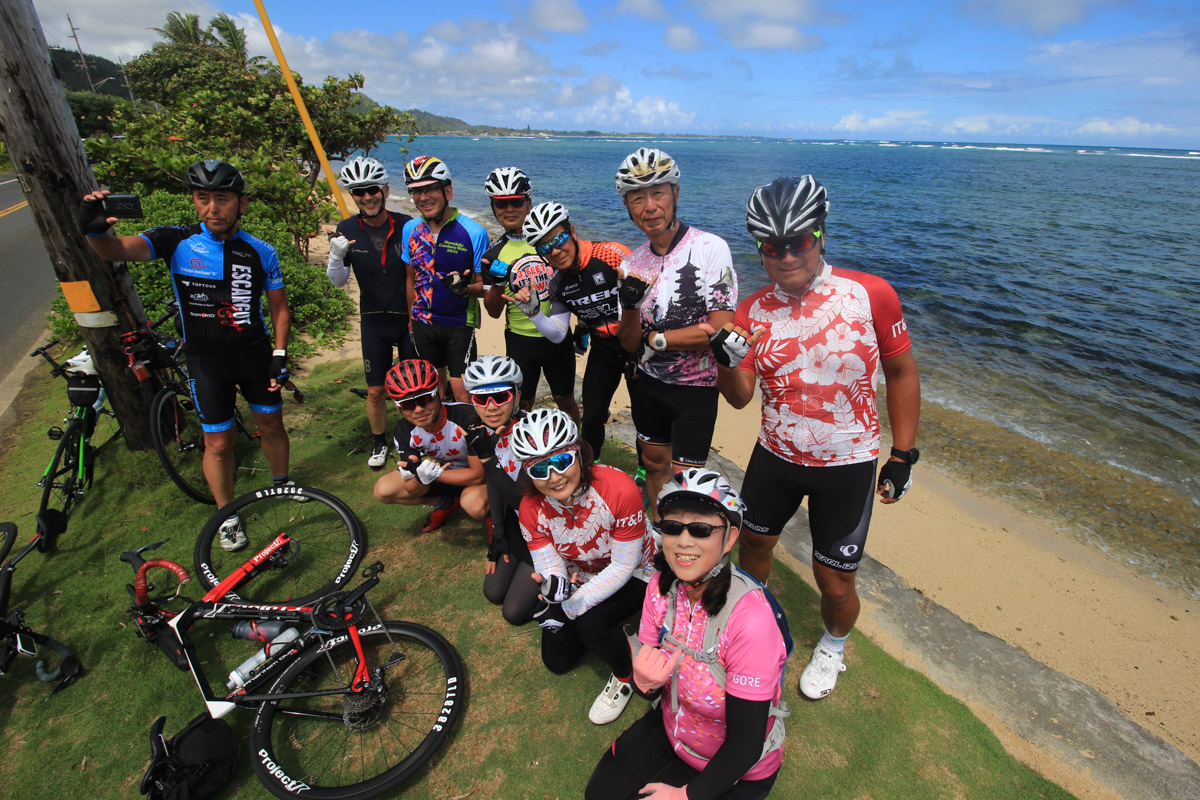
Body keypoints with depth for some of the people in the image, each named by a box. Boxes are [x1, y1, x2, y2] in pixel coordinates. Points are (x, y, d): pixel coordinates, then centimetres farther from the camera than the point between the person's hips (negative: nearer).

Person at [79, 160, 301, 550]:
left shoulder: (261, 252, -5)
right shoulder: (177, 241, -8)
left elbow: (279, 308, 1)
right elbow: (115, 249, -20)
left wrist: (279, 356, -5)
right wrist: (95, 229, -43)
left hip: (255, 354, 1)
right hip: (206, 360, -1)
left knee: (271, 425, 15)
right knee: (218, 443, 5)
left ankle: (282, 482, 41)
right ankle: (228, 516, 25)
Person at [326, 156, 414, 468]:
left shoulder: (406, 225, -10)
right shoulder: (347, 230, -5)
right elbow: (338, 281, -3)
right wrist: (336, 256, -24)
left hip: (409, 318, -1)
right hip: (374, 321, 1)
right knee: (375, 390, 8)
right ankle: (379, 442, 31)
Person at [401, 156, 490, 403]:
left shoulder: (474, 232, -15)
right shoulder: (410, 229, 1)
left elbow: (484, 287, -11)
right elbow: (412, 278, 12)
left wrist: (464, 288, -32)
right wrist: (411, 319, 17)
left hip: (459, 325, -4)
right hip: (423, 324, 5)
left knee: (462, 393, -5)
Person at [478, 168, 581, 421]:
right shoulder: (494, 254, -1)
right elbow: (494, 312, -1)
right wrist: (498, 283, -20)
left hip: (557, 337, 0)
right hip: (520, 340, 0)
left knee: (565, 400, 13)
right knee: (521, 405, 9)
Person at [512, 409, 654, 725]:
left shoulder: (620, 490, -36)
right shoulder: (532, 509, -23)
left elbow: (623, 566, -29)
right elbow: (548, 567, -18)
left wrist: (572, 607, -33)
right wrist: (553, 586, -43)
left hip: (632, 574, -4)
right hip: (579, 577, 5)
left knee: (591, 623, -30)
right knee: (557, 660, 5)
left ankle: (625, 676, 3)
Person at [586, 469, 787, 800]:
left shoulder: (750, 619, -35)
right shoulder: (661, 586, -17)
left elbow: (746, 743, -24)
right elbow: (652, 685, -5)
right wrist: (646, 681, -28)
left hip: (738, 766, -5)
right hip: (670, 729, 5)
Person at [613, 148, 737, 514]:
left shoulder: (711, 249, -16)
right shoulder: (632, 264, 1)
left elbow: (719, 330, -21)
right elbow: (630, 343, 0)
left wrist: (655, 339, -14)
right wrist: (630, 308, -21)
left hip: (696, 389, -5)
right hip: (647, 386, 6)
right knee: (655, 467, 20)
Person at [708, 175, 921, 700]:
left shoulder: (870, 294, -14)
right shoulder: (752, 312, -6)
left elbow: (901, 372, -3)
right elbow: (740, 397, -10)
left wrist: (902, 455, -3)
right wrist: (727, 362, -31)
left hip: (848, 465, -2)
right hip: (776, 455, 3)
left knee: (835, 583, 7)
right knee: (752, 544, 20)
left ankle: (833, 645, 43)